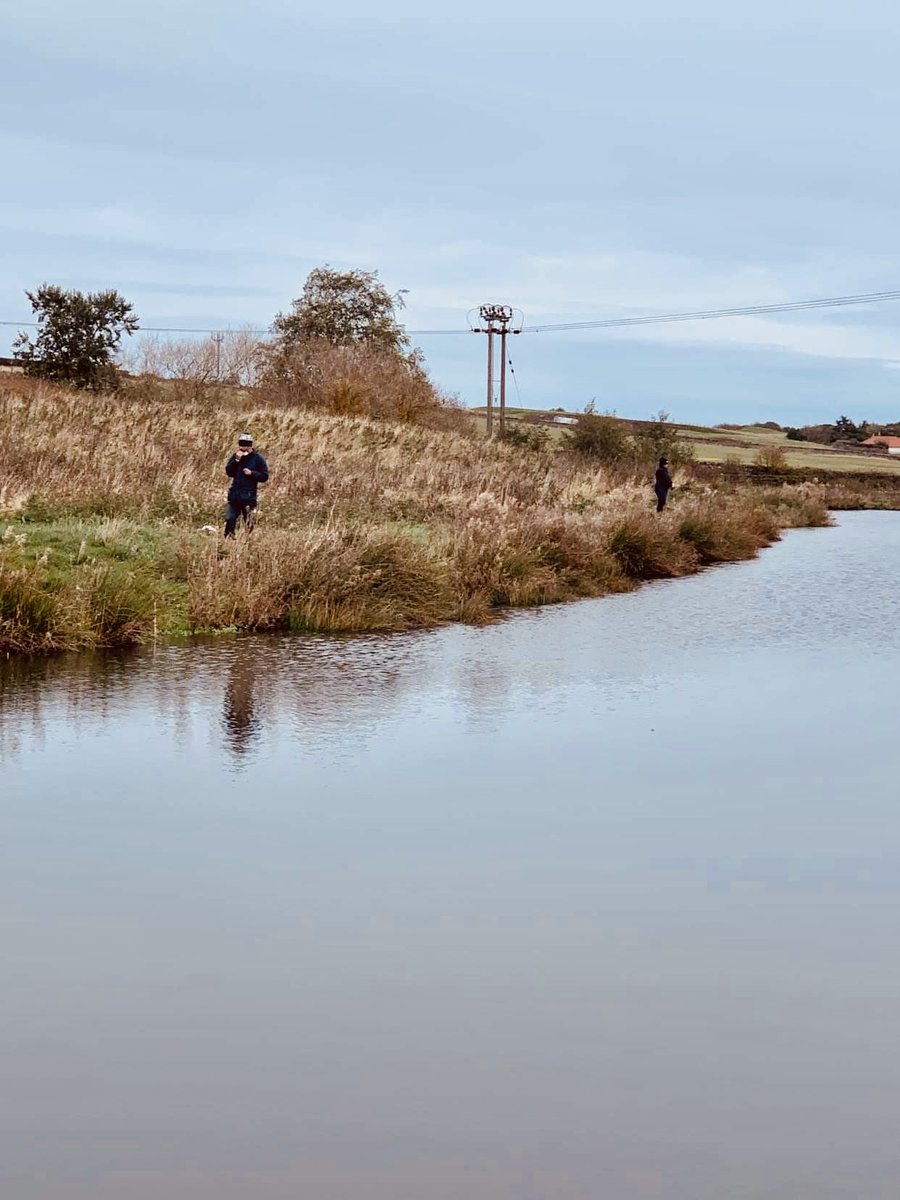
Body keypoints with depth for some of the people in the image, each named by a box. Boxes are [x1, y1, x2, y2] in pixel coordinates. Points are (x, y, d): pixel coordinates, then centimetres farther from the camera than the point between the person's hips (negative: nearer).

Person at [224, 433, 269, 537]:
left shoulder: (258, 458, -1)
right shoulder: (236, 456, 9)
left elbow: (265, 477, -2)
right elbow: (228, 472, -1)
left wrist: (252, 473, -15)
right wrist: (236, 460, -13)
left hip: (249, 496, -3)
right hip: (234, 495, 3)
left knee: (249, 524, 2)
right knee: (229, 520, -4)